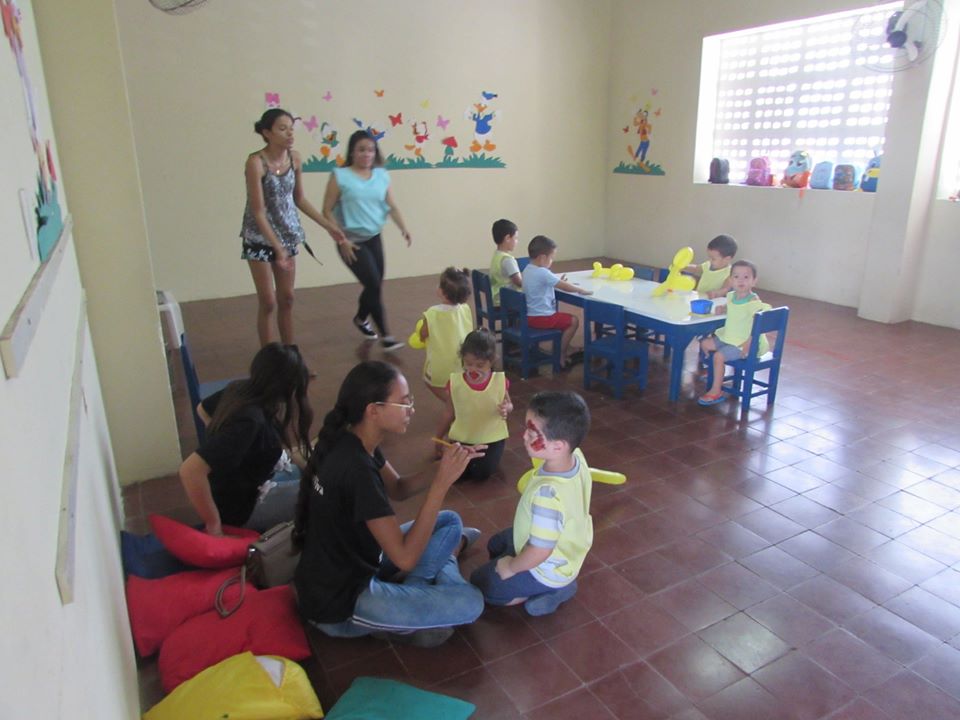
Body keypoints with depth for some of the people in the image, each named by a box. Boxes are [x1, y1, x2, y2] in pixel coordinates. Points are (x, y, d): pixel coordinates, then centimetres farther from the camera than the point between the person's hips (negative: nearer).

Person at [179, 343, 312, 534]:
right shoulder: (250, 420, -36)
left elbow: (203, 409, 12)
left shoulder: (239, 388, -11)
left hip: (238, 483, 8)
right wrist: (214, 523, -30)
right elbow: (190, 470, -42)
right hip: (240, 506, -8)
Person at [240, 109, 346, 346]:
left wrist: (328, 226, 8)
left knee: (287, 299, 12)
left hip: (287, 234, 6)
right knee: (268, 302, -1)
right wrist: (277, 247, -29)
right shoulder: (256, 162, -20)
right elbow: (258, 211, -22)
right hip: (260, 237, -5)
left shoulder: (294, 159, -3)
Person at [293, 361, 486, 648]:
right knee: (469, 603, -16)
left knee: (450, 521, 11)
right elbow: (405, 557, -29)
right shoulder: (356, 469, -32)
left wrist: (444, 466, -10)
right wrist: (442, 482, -30)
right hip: (338, 602, -9)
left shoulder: (348, 441, -4)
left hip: (351, 565, 9)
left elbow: (398, 489, 9)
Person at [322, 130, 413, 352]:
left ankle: (361, 319, 43)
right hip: (352, 241, -5)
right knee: (374, 285, -11)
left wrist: (403, 228, -13)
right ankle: (385, 335, 1)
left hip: (374, 238, 5)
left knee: (374, 285, 14)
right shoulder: (340, 176, -10)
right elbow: (327, 211, -9)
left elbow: (391, 206, 4)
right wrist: (341, 239, -15)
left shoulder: (382, 175, 3)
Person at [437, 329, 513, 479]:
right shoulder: (454, 382, -14)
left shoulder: (500, 381, -16)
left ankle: (484, 455, 21)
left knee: (481, 474, -15)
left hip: (492, 437, -1)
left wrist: (506, 409, -25)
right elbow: (450, 413, 0)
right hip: (462, 437, 1)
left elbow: (509, 405, 1)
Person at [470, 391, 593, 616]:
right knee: (496, 544, 29)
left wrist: (511, 567, -13)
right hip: (567, 549, 7)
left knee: (480, 583, 14)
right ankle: (560, 580, 15)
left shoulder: (548, 494, -44)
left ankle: (552, 590, 5)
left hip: (547, 571, -7)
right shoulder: (576, 457, -19)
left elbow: (539, 552, -34)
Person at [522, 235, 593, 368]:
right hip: (542, 317, -10)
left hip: (530, 315, 10)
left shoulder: (528, 269, 7)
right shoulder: (542, 273, -22)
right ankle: (561, 356, 9)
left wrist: (558, 281, 8)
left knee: (564, 318, 28)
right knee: (573, 321, 2)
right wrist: (581, 290, -4)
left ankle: (565, 349, 32)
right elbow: (565, 287, -18)